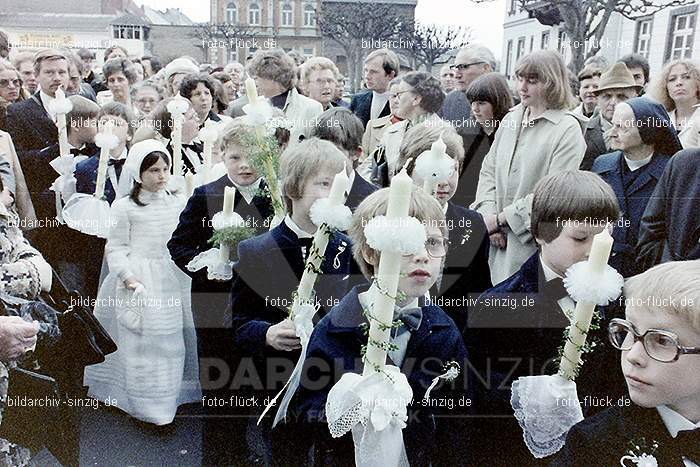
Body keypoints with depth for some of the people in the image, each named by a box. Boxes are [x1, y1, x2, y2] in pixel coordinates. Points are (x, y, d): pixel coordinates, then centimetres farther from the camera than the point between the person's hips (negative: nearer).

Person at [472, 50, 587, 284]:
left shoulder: (568, 129, -8)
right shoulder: (510, 119, 12)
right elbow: (489, 170, 12)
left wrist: (501, 218, -12)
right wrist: (488, 214, -3)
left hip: (533, 242, -5)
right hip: (498, 239, 5)